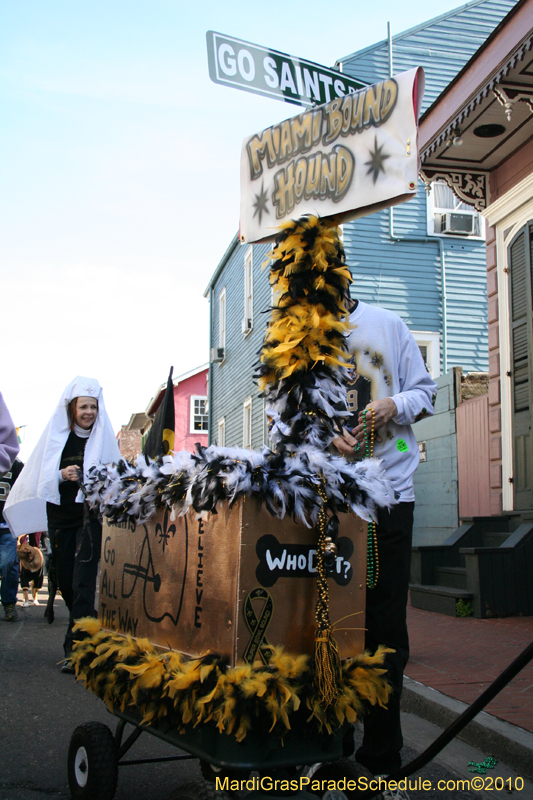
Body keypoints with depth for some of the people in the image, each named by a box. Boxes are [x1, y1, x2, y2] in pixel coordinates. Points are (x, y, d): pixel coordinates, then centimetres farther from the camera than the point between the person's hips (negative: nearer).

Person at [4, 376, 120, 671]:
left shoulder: (104, 437, 3)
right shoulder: (57, 436, 7)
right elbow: (40, 477, 7)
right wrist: (62, 475, -12)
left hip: (90, 516, -3)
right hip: (60, 516, 3)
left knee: (83, 582, -10)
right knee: (65, 580, 9)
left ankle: (74, 647, -8)